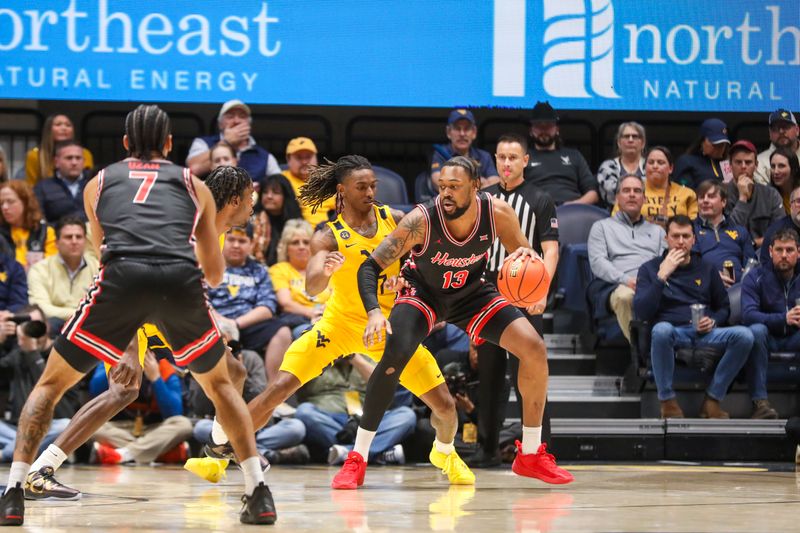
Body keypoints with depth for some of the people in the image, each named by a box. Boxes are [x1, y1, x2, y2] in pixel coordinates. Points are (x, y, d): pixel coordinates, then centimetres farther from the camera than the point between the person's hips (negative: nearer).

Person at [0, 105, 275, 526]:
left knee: (50, 384, 17)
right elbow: (215, 274, 36)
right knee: (219, 383, 28)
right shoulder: (194, 185, 30)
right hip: (182, 279, 1)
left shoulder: (98, 183, 31)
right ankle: (259, 495, 18)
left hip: (122, 277, -1)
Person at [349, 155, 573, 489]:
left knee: (534, 349, -11)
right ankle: (357, 459, -17)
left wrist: (528, 260, -33)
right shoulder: (422, 220, -32)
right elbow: (371, 266, -26)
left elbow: (523, 256, -7)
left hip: (471, 292, 3)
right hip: (423, 291, -3)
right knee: (394, 355, -28)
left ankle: (530, 455, 3)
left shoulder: (498, 213, -24)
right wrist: (373, 312, -43)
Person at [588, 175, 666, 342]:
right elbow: (597, 262, 9)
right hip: (617, 286, -1)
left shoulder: (657, 231, 35)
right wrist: (625, 280, -10)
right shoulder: (602, 227, 26)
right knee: (624, 296, -41)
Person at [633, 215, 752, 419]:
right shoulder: (650, 269, 8)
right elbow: (641, 312, -6)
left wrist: (713, 321, -1)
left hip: (704, 333, 3)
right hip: (672, 332, -3)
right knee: (661, 329, -40)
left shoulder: (706, 269, 17)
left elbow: (724, 308, 23)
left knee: (744, 335, -26)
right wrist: (662, 276, -13)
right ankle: (667, 401, -24)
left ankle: (712, 400, -15)